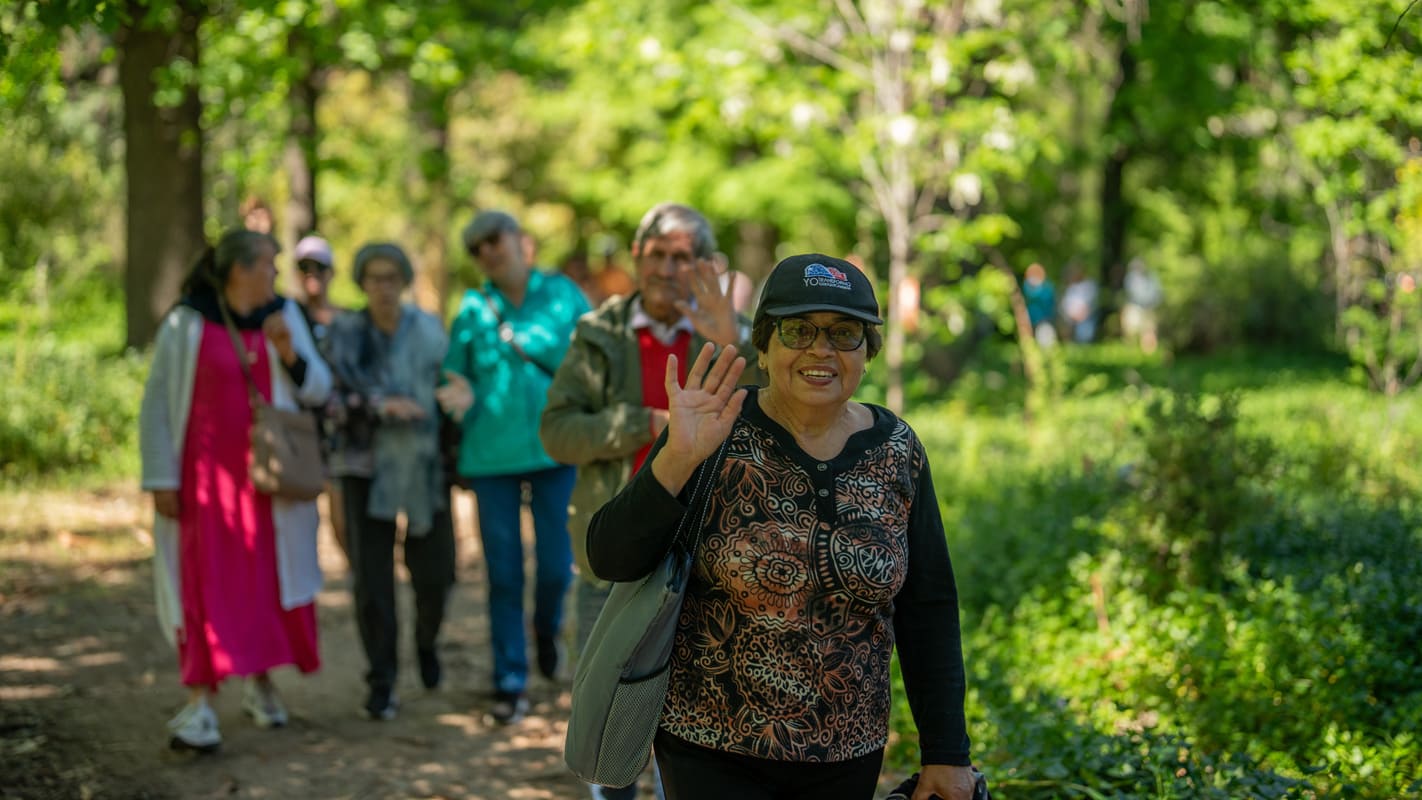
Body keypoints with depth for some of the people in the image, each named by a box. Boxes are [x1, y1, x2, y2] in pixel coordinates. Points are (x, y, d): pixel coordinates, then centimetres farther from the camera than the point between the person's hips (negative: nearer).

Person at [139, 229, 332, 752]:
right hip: (206, 473, -4)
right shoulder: (186, 325, -7)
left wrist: (288, 353, -16)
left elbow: (317, 389, 3)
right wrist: (161, 480, -9)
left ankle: (260, 684, 26)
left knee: (269, 581, 9)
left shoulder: (282, 316, 4)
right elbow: (156, 404, -5)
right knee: (205, 585, -8)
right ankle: (199, 707, -9)